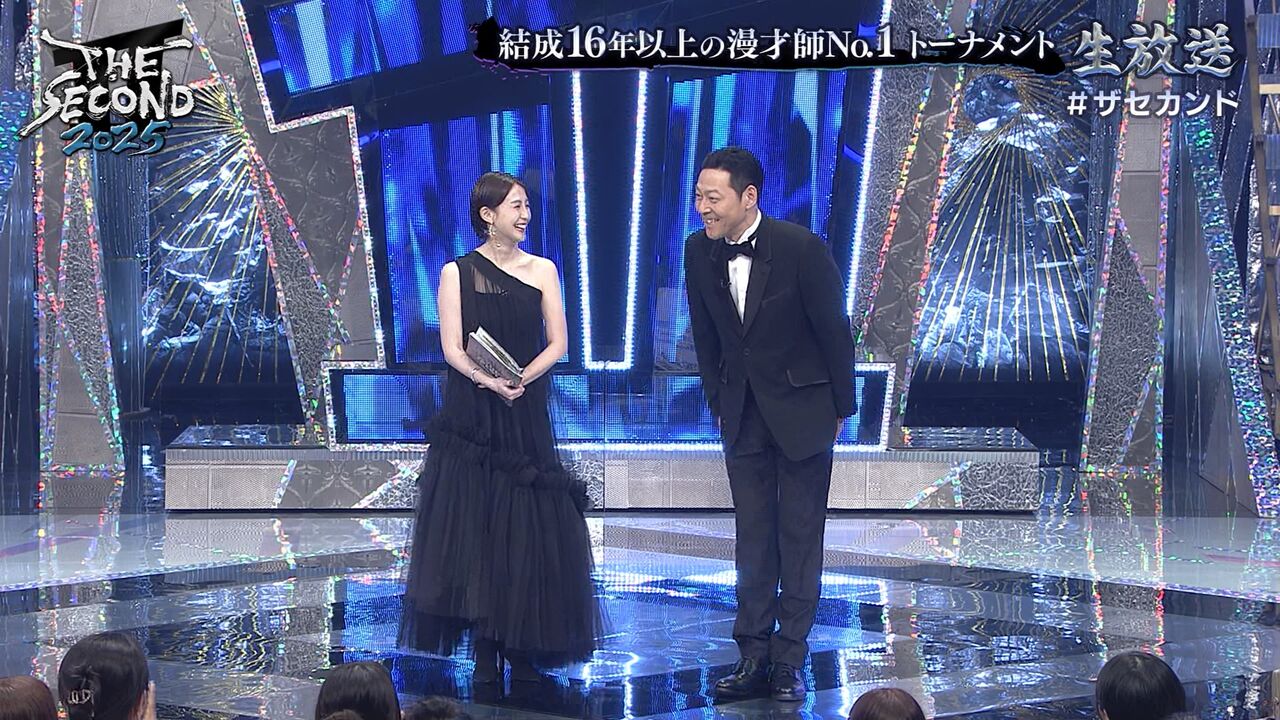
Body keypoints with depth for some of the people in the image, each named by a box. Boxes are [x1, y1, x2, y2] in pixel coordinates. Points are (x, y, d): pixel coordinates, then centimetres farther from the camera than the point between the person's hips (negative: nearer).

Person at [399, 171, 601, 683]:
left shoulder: (542, 270, 8)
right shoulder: (457, 273, 2)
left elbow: (558, 342, 2)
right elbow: (452, 348, -5)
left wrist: (522, 378, -15)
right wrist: (487, 380, -23)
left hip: (526, 417, 2)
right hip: (472, 419, -2)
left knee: (528, 529, -2)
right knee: (473, 527, -3)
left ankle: (524, 650, 5)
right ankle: (484, 653, 2)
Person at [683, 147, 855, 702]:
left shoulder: (801, 248, -17)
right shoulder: (699, 251, -3)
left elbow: (834, 332, -8)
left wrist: (840, 409, -3)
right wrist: (718, 405, 10)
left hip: (802, 412, -4)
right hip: (743, 417, 4)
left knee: (800, 536, 1)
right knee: (753, 537, 7)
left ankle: (790, 660, 6)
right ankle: (753, 655, 12)